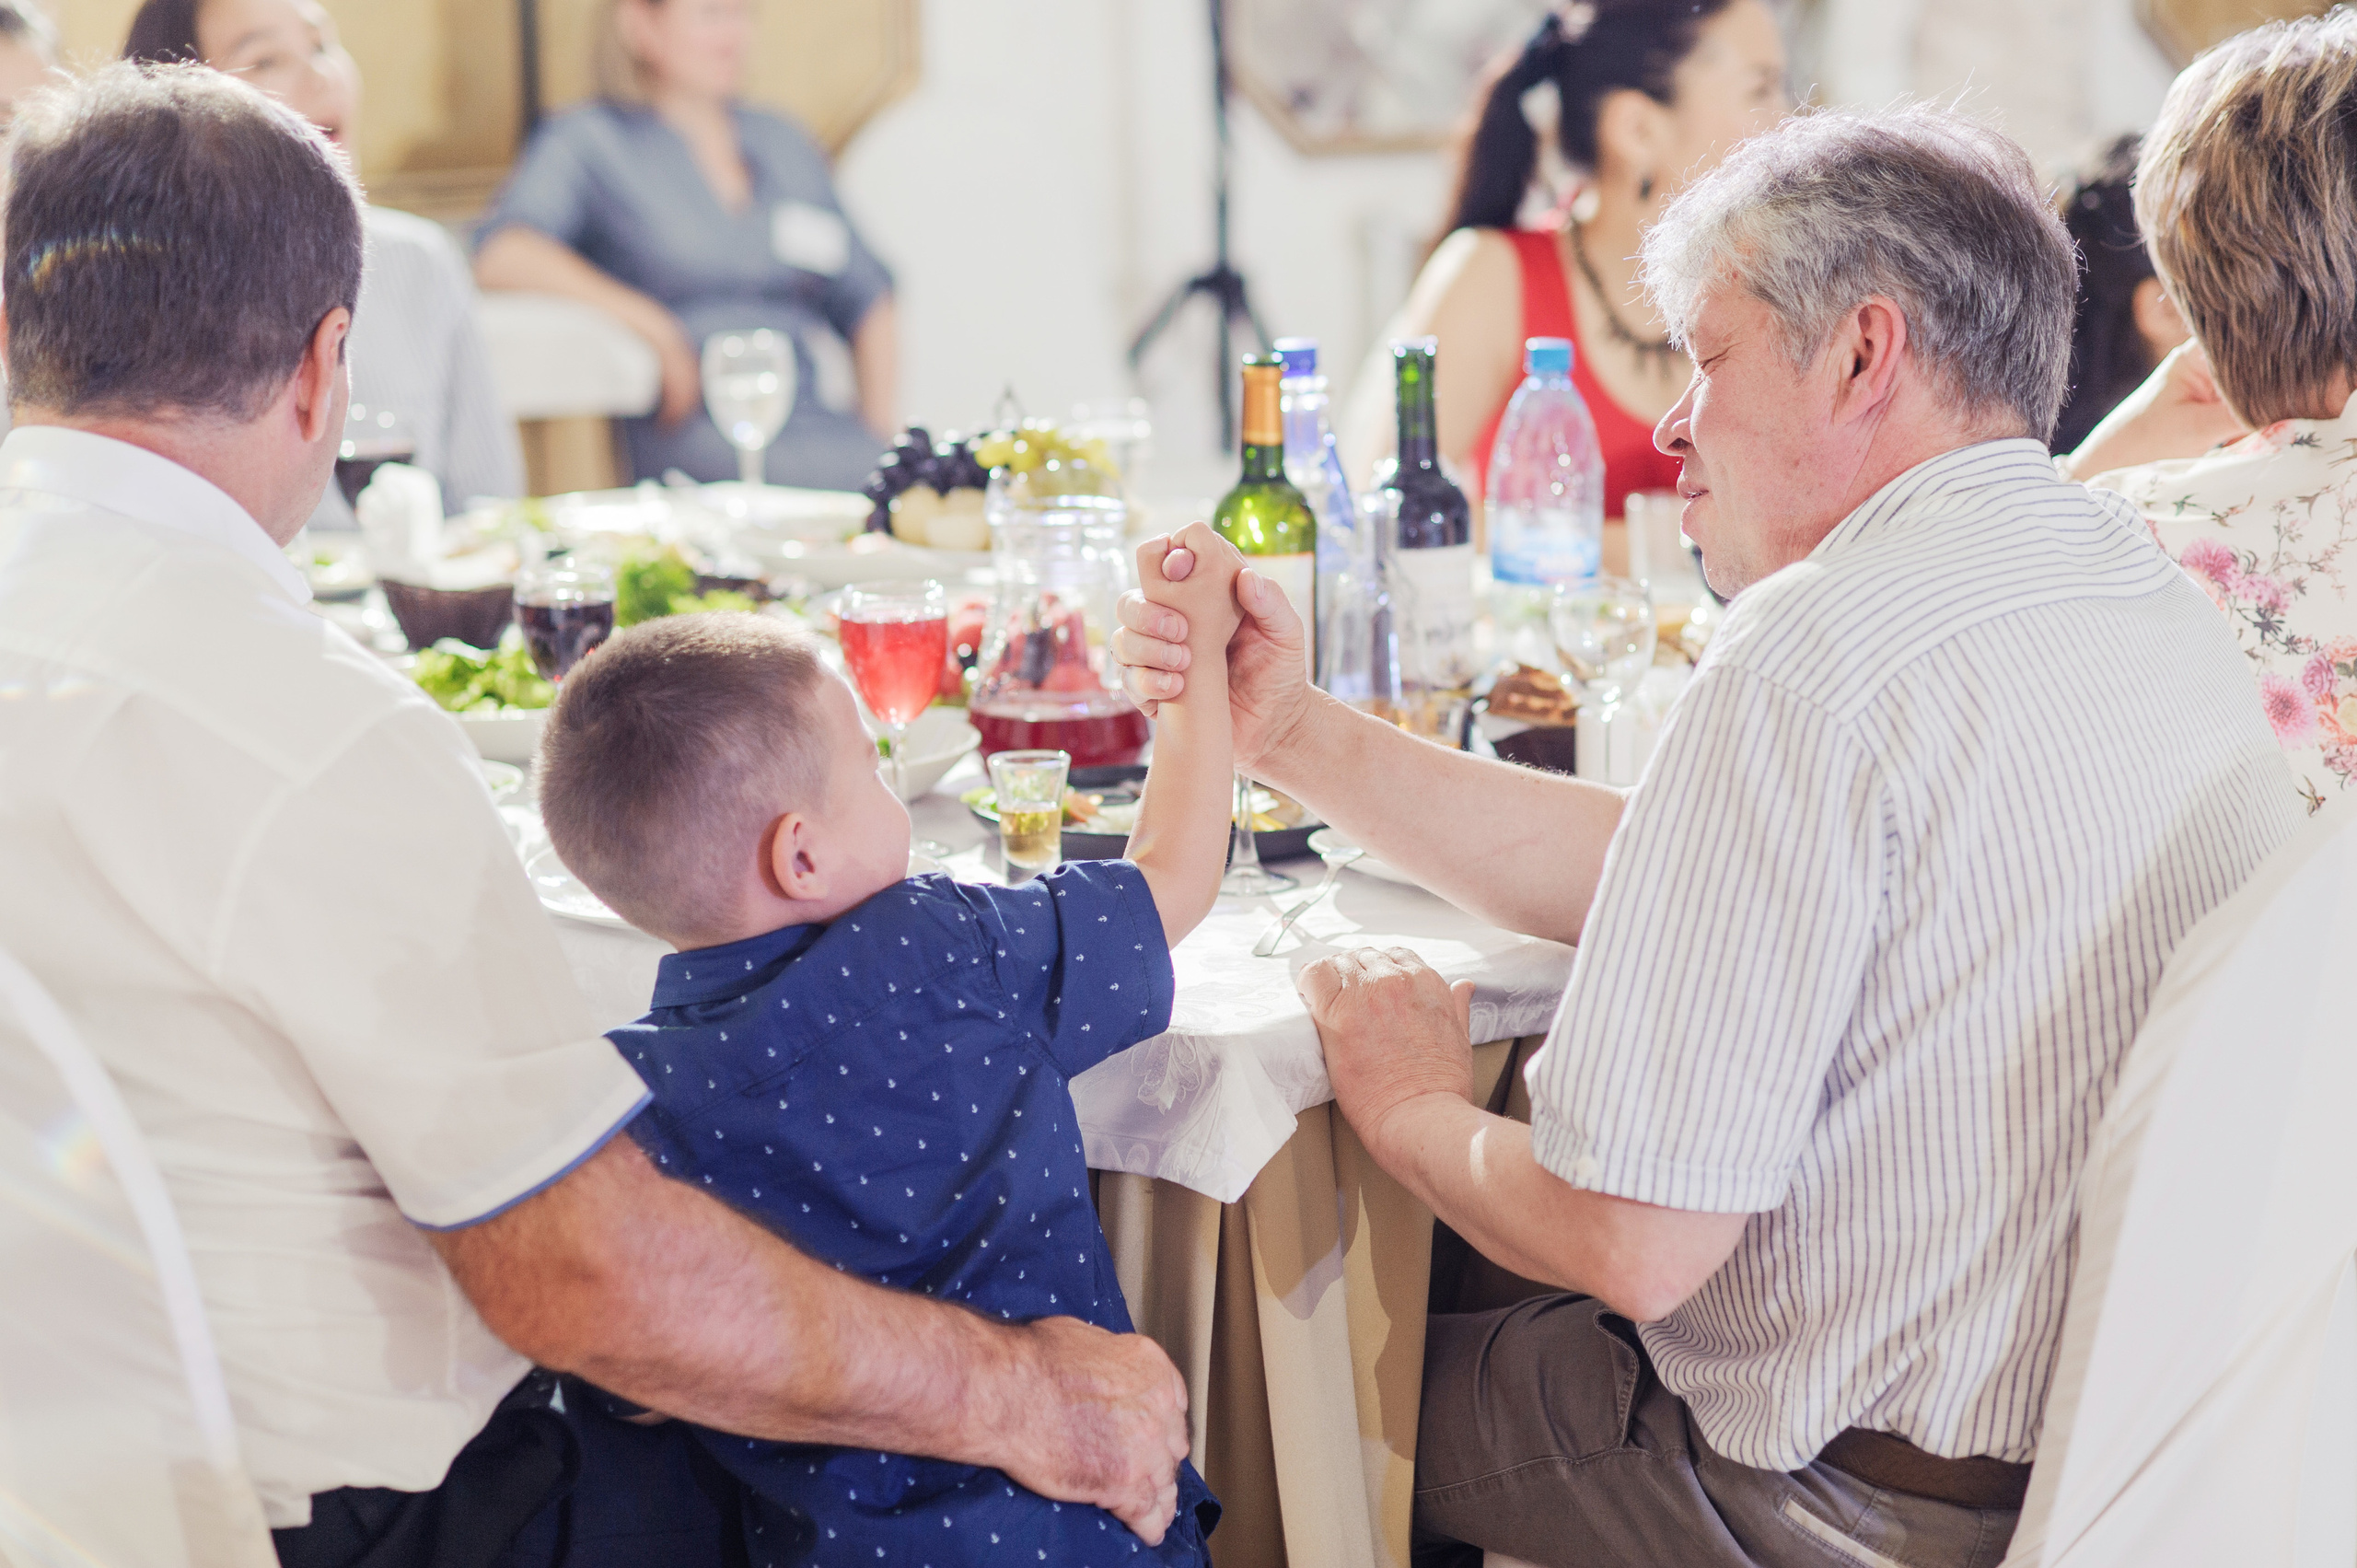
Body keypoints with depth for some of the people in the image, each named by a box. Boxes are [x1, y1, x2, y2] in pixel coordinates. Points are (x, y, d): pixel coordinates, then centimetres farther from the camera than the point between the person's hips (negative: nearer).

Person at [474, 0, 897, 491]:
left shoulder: (784, 142, 26)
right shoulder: (587, 141, 8)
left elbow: (866, 301, 27)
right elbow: (500, 254, -11)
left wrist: (879, 427, 10)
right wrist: (651, 325, -16)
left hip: (815, 413, 6)